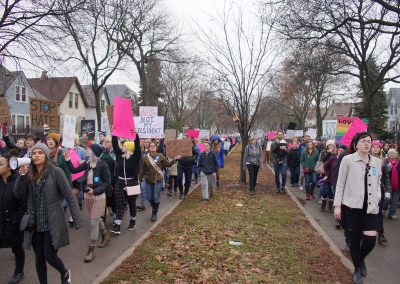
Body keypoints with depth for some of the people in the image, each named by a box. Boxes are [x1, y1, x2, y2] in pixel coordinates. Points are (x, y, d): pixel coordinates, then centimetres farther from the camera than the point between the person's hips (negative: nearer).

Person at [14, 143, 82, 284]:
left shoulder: (56, 172, -11)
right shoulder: (29, 174, 3)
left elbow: (70, 197, -11)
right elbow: (18, 194, -4)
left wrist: (77, 220, -14)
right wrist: (22, 175, -15)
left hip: (52, 223, -4)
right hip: (35, 224, 4)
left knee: (49, 256, -2)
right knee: (39, 259, 12)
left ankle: (64, 273, 30)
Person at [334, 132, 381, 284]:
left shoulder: (377, 162, 8)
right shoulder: (348, 160, -5)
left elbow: (378, 184, 18)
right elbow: (340, 184, -3)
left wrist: (378, 198, 1)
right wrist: (337, 205, -7)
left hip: (370, 207, 3)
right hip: (352, 206, -3)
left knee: (370, 240, -3)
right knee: (354, 239, 7)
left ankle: (361, 259, 31)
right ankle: (357, 268, 31)